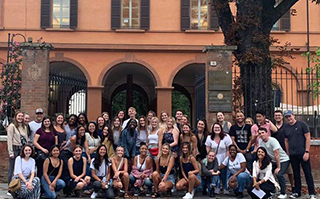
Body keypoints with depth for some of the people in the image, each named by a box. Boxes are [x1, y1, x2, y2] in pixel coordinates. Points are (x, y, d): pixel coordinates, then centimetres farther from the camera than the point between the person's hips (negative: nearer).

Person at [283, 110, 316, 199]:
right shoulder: (285, 127, 9)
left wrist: (307, 152, -12)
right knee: (296, 174, 10)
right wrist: (288, 153, 9)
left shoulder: (302, 124, -3)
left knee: (308, 173, -1)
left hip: (303, 154, -4)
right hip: (292, 155, 4)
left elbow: (308, 138, -6)